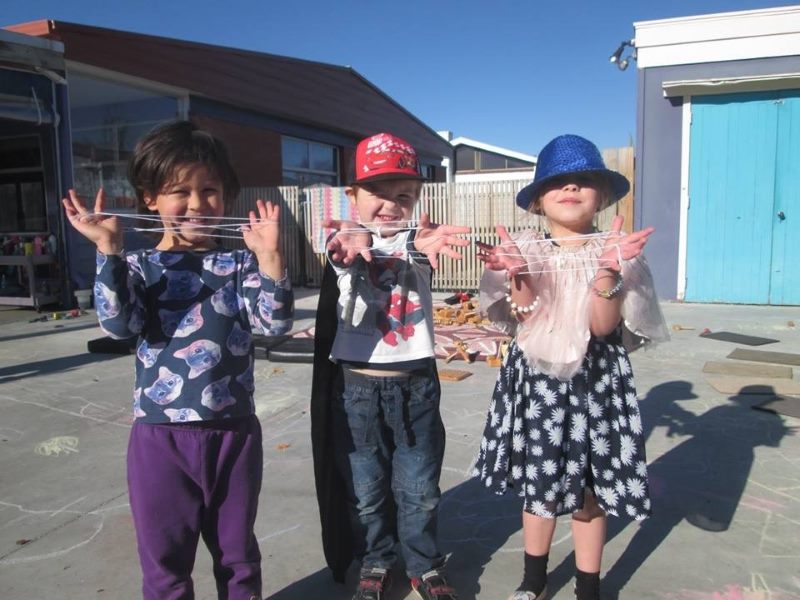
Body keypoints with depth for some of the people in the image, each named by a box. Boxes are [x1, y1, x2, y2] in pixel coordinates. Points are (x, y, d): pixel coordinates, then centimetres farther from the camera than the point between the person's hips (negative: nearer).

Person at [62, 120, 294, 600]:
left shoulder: (240, 264, 0)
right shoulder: (138, 267, 0)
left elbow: (275, 322, -11)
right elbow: (119, 323, -16)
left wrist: (269, 257, -23)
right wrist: (109, 249, -24)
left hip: (234, 432, 1)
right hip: (161, 437, 0)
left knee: (237, 553, 20)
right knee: (165, 561, 16)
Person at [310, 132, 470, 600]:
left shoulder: (418, 239, -3)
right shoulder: (346, 240, -5)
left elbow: (411, 250, -27)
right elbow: (353, 253, -29)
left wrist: (425, 245, -52)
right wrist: (352, 244, -54)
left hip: (415, 383, 1)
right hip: (356, 385, 0)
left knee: (419, 488, 12)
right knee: (366, 488, 14)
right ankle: (376, 562, 36)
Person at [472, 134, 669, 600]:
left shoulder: (612, 251, -4)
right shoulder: (525, 250, -1)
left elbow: (604, 326, -13)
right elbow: (525, 322, -9)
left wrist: (608, 272, -26)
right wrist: (517, 276, -24)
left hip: (595, 381, -1)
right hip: (536, 378, 1)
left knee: (590, 489, 10)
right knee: (537, 484, 14)